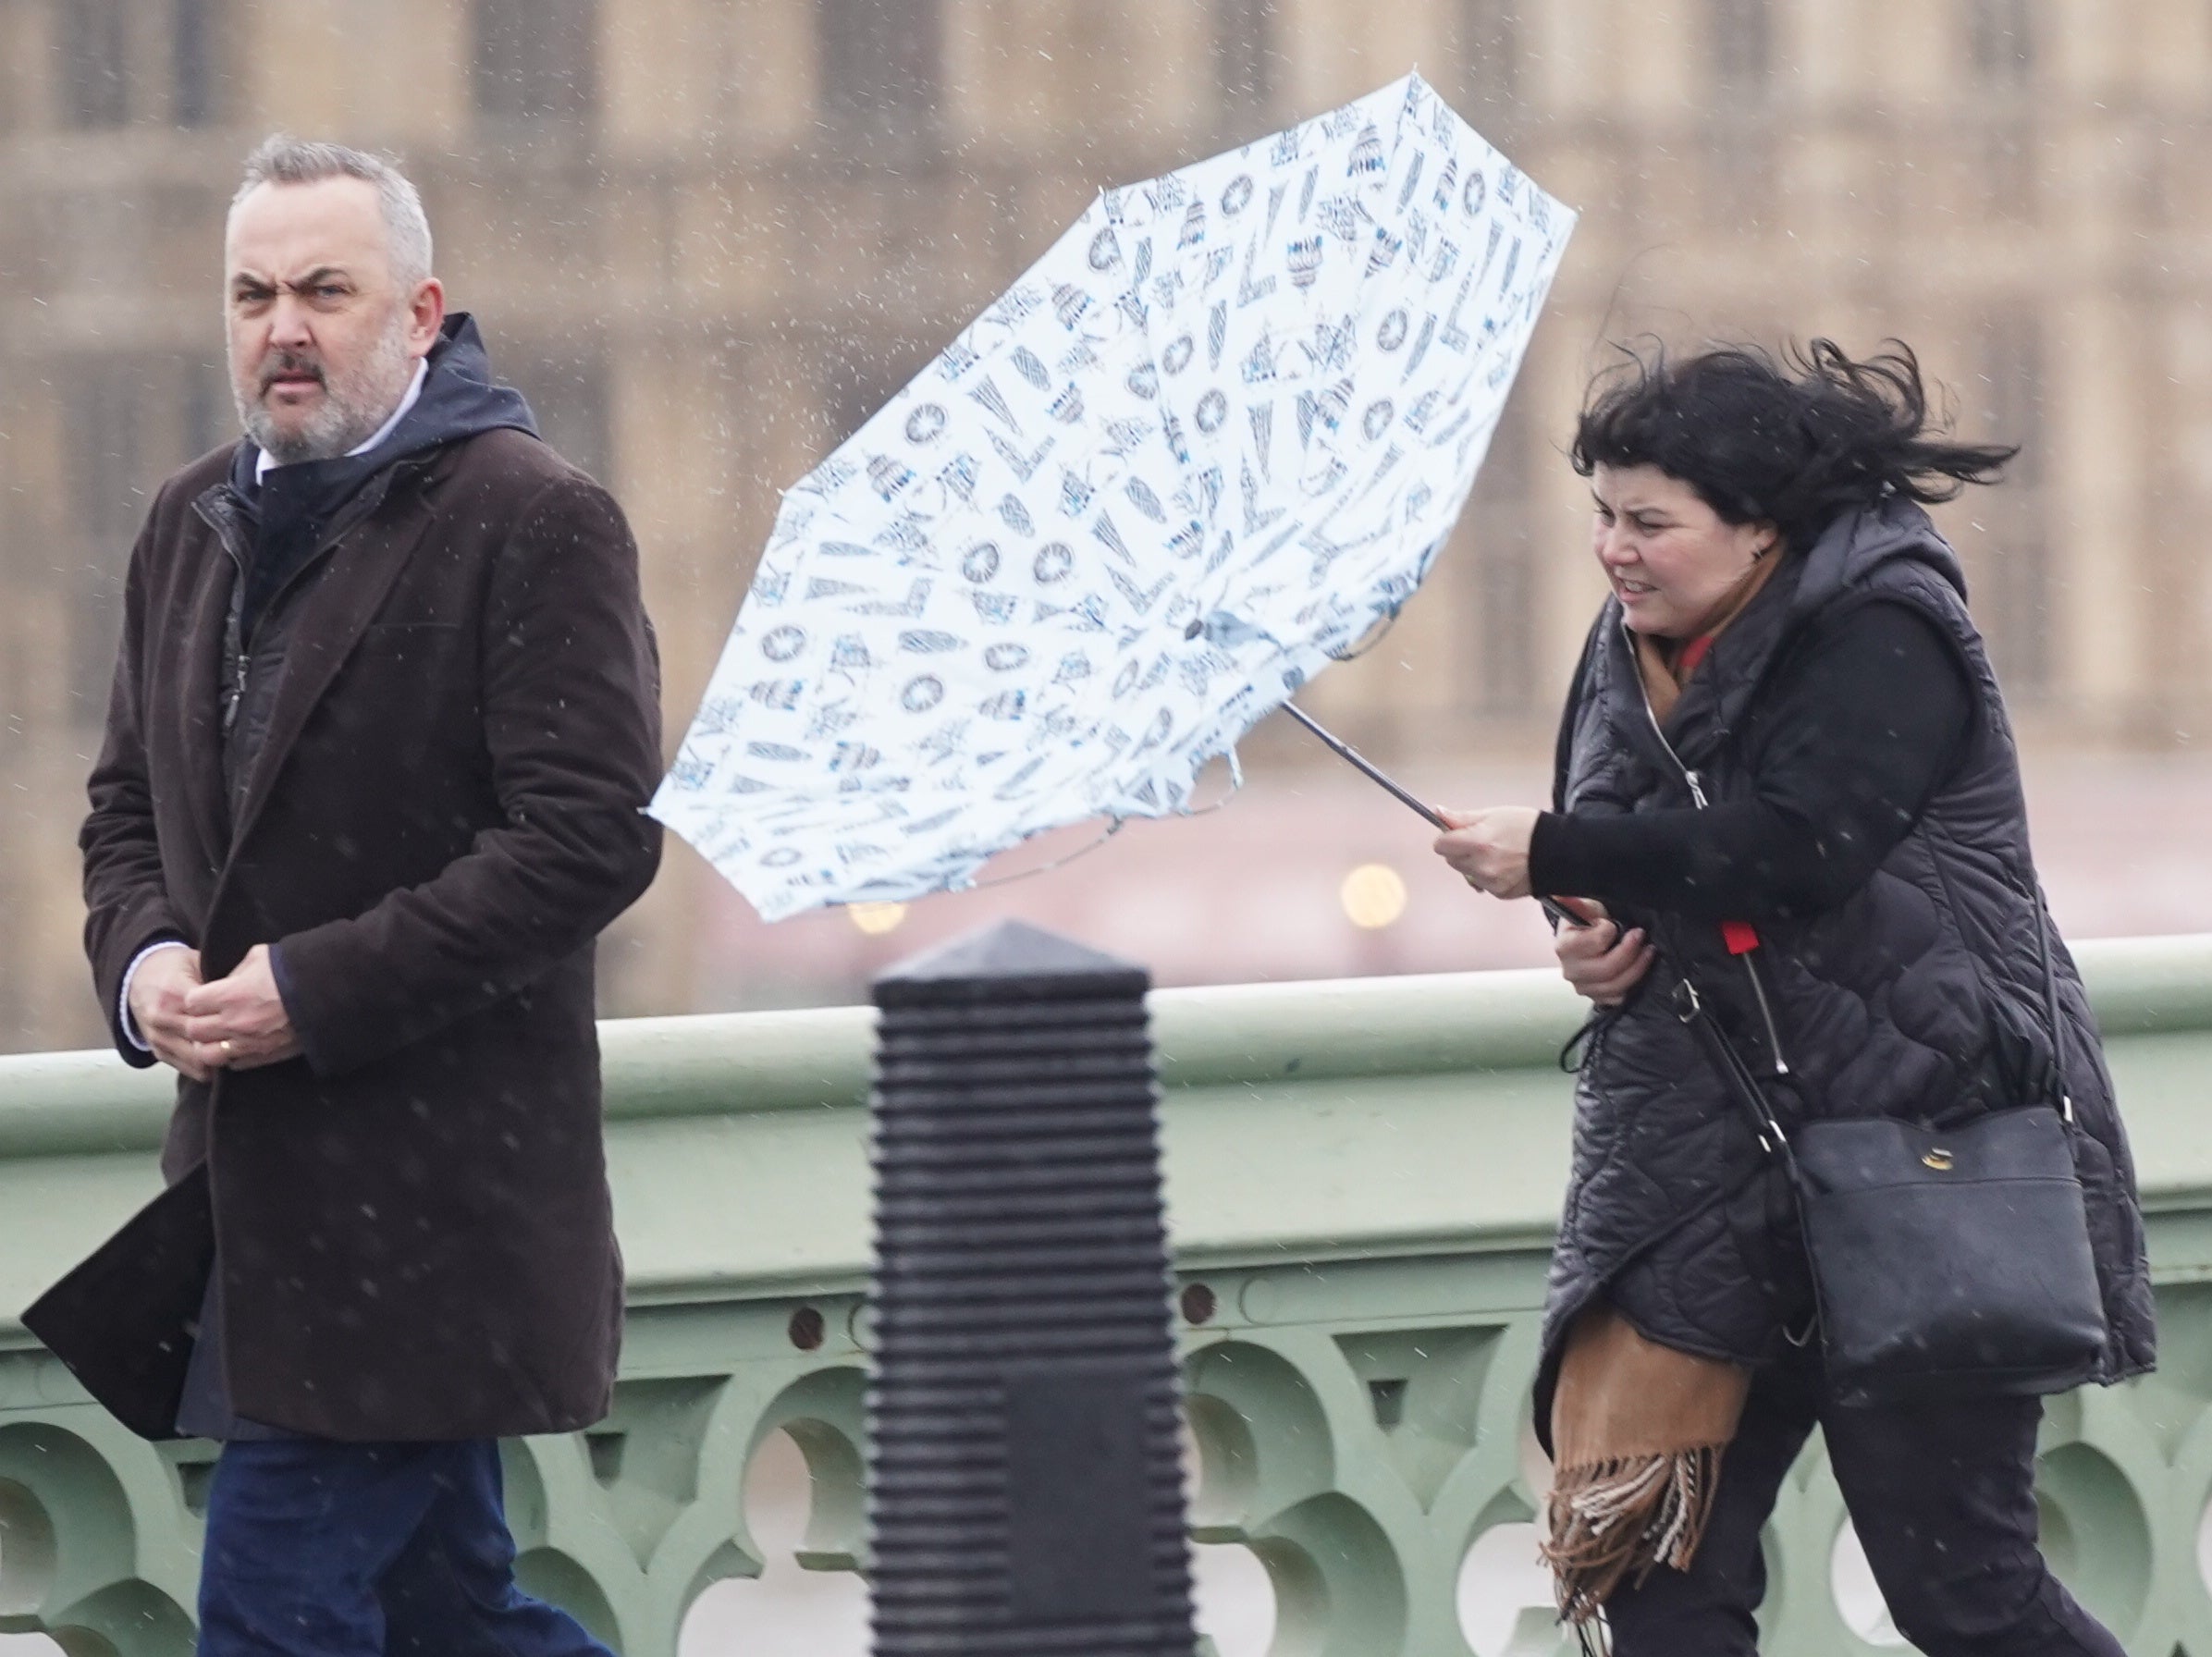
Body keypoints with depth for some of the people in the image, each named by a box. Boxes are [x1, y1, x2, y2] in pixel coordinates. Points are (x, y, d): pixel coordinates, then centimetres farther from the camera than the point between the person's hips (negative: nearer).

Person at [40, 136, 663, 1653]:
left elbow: (590, 838, -16)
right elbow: (132, 802, 21)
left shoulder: (537, 526, -9)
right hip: (247, 1186, 8)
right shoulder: (194, 527, 14)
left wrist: (316, 990, -19)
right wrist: (143, 958, -2)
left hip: (430, 1191, -8)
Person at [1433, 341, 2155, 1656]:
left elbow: (1791, 850, -27)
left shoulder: (1884, 636, -13)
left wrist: (1554, 855, -21)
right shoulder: (1634, 649, 12)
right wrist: (1597, 938, -1)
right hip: (1712, 1159, 8)